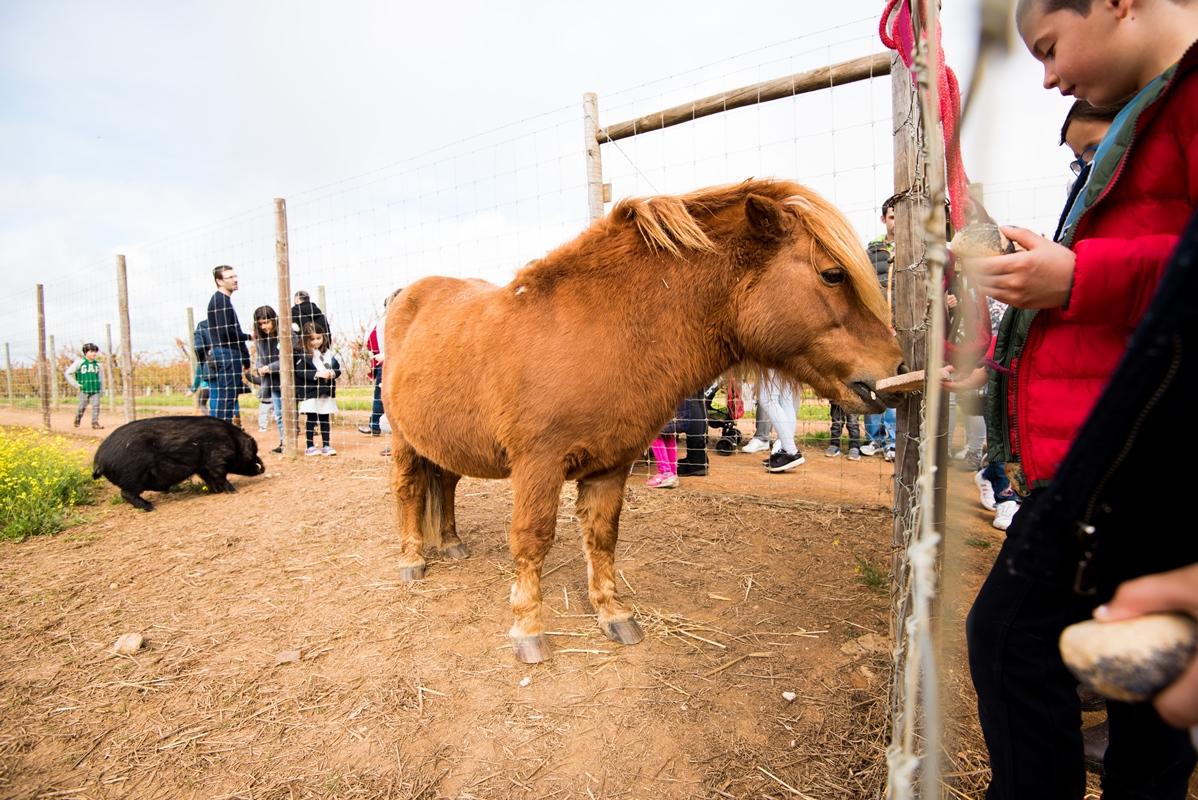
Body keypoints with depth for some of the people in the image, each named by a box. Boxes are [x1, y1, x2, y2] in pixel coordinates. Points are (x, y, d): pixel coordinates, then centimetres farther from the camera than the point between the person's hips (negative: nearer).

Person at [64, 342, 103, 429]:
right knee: (82, 406, 4)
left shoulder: (97, 363, 9)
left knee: (96, 406, -6)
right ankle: (77, 421, 26)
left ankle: (95, 422, -3)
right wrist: (76, 385, -5)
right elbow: (67, 373, 1)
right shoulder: (79, 362, -2)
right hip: (84, 389, -3)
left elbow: (101, 376, 19)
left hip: (95, 390, 3)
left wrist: (102, 389, 16)